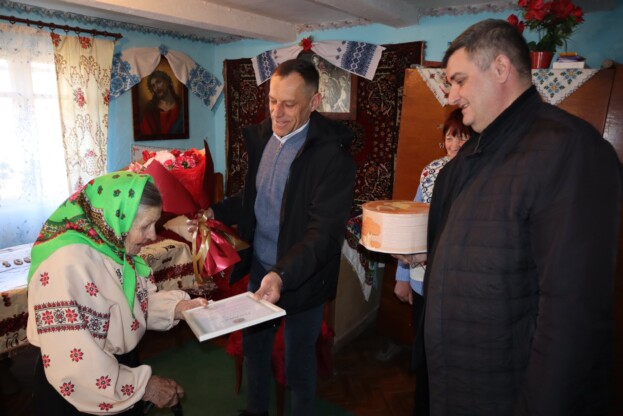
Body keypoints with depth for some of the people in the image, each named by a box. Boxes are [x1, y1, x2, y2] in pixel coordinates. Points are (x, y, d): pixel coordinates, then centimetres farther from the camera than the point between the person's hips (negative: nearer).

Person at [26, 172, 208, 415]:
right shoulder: (64, 265, -31)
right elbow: (69, 367, -33)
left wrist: (176, 308, -12)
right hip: (79, 397, -7)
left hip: (123, 365, 7)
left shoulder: (117, 248, -5)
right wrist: (144, 386, -25)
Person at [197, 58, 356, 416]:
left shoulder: (332, 153, -20)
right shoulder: (261, 137, 2)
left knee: (298, 362, 13)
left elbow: (325, 232, -25)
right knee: (254, 346, 24)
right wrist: (214, 213, -2)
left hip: (301, 276, -6)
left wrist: (283, 274, -37)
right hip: (259, 267, 7)